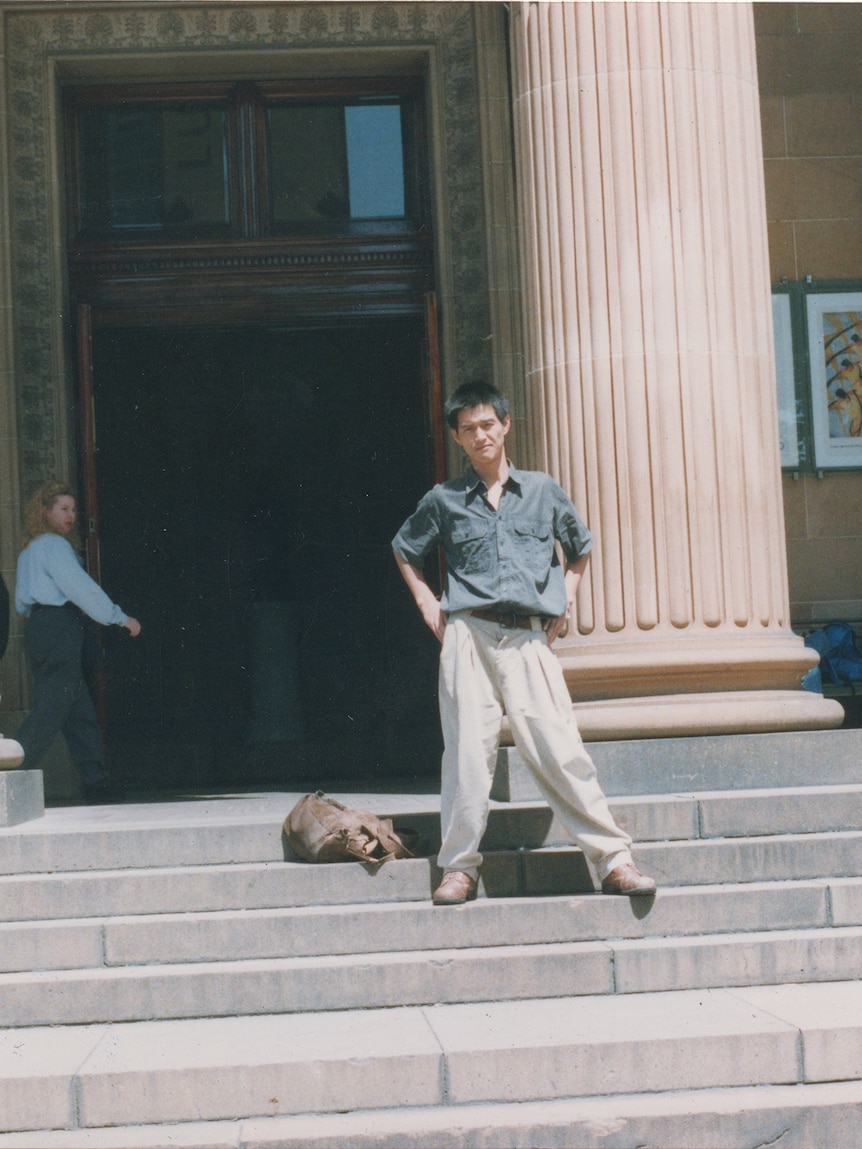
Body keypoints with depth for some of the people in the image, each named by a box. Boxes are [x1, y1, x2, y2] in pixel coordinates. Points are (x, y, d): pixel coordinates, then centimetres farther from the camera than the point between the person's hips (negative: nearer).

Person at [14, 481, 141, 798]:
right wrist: (121, 618, -8)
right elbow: (81, 588, -12)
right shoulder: (53, 545, -8)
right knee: (51, 708, -10)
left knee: (80, 711, 8)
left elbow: (22, 603, 22)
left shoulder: (29, 550, 21)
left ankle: (96, 783, 6)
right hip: (59, 627, -10)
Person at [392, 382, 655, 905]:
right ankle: (460, 868, 6)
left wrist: (566, 602, 14)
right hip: (468, 636, 0)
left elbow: (580, 548, 28)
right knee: (468, 752, -3)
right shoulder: (444, 500, 11)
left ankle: (615, 860, -4)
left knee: (560, 749, -8)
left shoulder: (543, 490, 13)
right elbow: (405, 550, 28)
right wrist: (428, 605, 15)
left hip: (530, 637, 0)